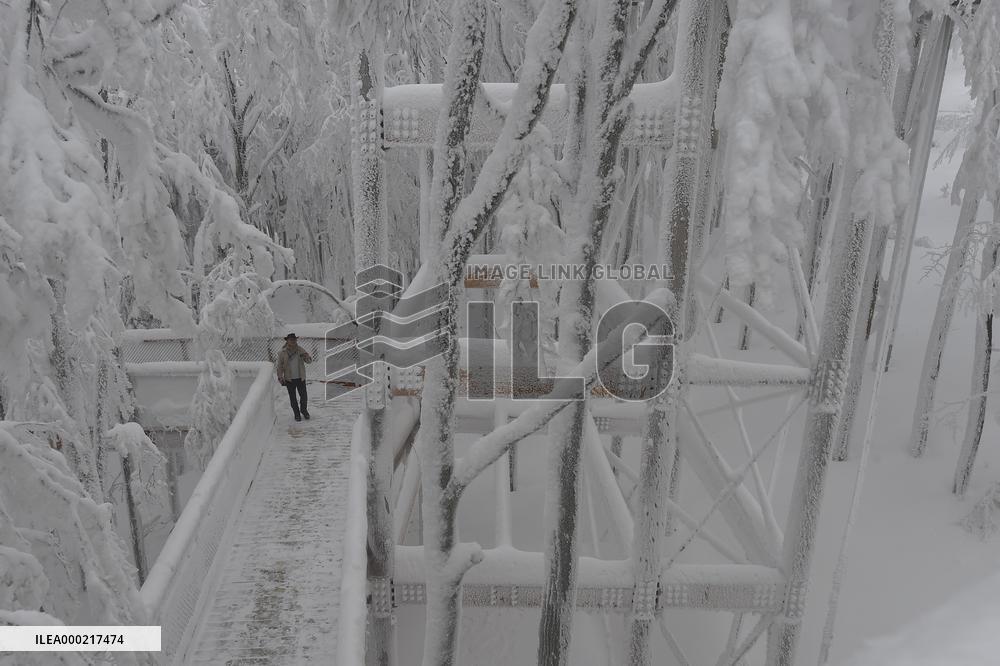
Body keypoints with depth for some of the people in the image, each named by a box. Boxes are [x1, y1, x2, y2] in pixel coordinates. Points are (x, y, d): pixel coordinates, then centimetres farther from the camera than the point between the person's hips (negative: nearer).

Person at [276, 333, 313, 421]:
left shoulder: (301, 350, -2)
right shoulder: (282, 353, -5)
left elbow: (309, 361, 2)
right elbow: (280, 366, 1)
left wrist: (307, 357, -22)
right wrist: (280, 377, -5)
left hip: (300, 378, 1)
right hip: (289, 379, -1)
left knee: (304, 396, 5)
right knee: (292, 398, 8)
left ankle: (304, 410, 31)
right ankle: (296, 413, 25)